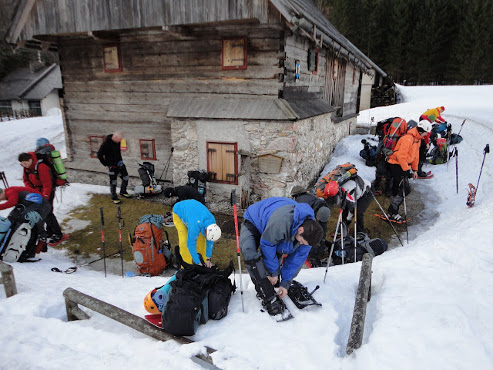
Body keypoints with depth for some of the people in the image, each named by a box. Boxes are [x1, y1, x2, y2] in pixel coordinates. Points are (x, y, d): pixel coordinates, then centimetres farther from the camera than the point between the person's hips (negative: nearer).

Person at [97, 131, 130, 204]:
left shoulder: (117, 142, -1)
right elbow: (99, 155, -15)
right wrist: (106, 164, -12)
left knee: (125, 177, 13)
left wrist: (120, 159, 11)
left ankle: (123, 192, 34)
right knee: (113, 182, 3)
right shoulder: (106, 144, -22)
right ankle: (114, 197, 18)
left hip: (119, 163, 7)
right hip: (112, 165, -7)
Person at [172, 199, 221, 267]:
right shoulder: (195, 226, -43)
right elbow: (190, 244, -30)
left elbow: (210, 241, -9)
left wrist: (208, 259, -3)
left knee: (201, 237, -3)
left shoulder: (212, 222, -23)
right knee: (184, 240, -16)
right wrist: (198, 263, -20)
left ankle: (203, 259, 14)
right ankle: (186, 262, 1)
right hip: (178, 212, -5)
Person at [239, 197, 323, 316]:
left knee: (300, 255, -3)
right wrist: (273, 272, -19)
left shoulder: (309, 228, -21)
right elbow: (267, 245, -30)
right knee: (250, 254, -33)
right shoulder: (281, 221, -45)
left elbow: (297, 257, -13)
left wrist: (285, 283, -11)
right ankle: (269, 297, -26)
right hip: (253, 222, -6)